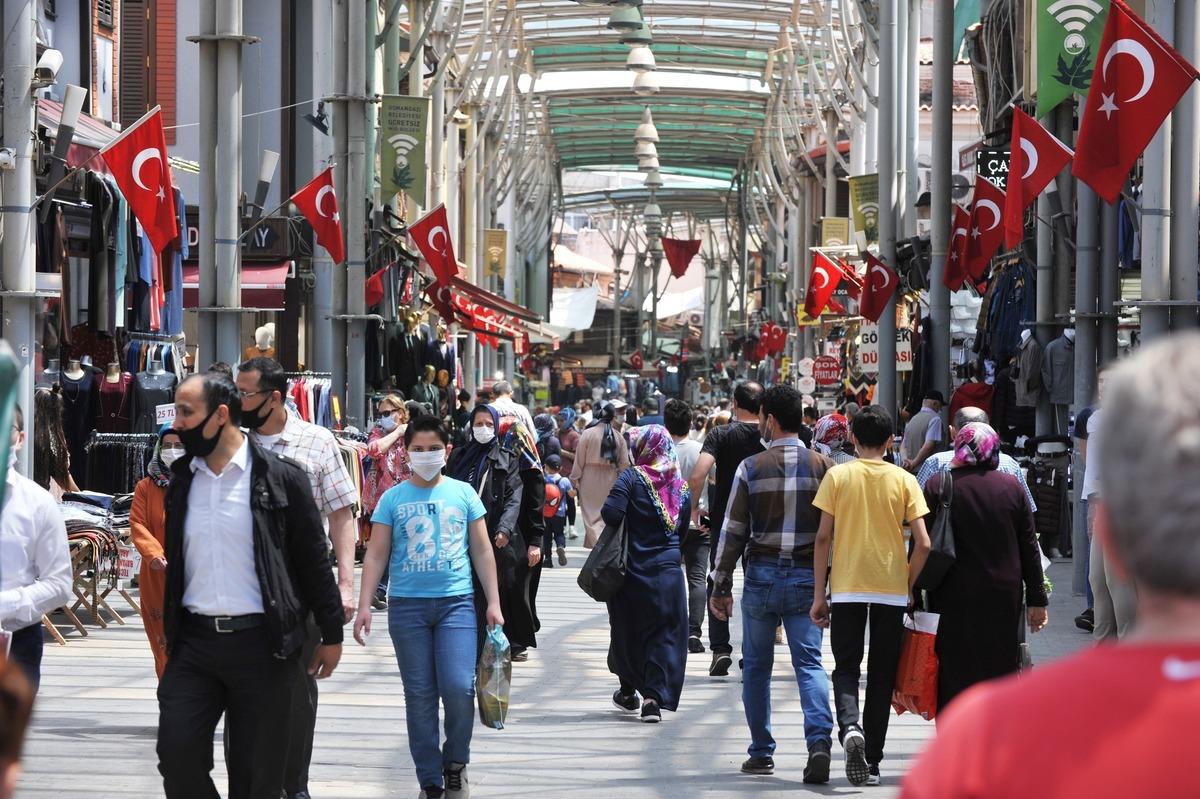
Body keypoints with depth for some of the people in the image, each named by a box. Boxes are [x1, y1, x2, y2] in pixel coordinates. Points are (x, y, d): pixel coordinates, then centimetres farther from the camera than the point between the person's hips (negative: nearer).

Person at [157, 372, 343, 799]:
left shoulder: (280, 476, -5)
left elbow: (313, 560, -2)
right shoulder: (182, 479, 10)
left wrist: (332, 635, -1)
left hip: (260, 642, -4)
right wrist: (170, 631, 17)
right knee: (176, 756, -5)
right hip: (193, 640, 4)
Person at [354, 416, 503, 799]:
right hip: (407, 605, 0)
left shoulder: (463, 493, 6)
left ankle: (455, 764, 11)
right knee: (419, 695, 4)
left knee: (458, 687, -12)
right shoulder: (393, 498, 4)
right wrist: (364, 606, -5)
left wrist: (493, 602, 4)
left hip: (456, 601, 0)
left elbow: (482, 552, 9)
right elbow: (376, 555, 4)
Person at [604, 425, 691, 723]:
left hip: (632, 569, -2)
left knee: (627, 630, 15)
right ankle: (655, 697, -7)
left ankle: (629, 690, 28)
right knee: (664, 634, 4)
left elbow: (611, 514, -19)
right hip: (669, 572, 2)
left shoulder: (632, 478, -9)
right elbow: (682, 532, 10)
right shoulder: (682, 487, 5)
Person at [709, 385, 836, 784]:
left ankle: (761, 752, 17)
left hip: (762, 575, -1)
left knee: (757, 665, 12)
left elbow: (733, 532, -2)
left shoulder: (751, 467, -3)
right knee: (809, 662, -2)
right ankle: (819, 740, -24)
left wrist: (721, 586, 5)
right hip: (808, 577, 1)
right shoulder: (823, 466, 1)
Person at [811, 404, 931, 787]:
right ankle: (872, 761, 10)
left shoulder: (837, 476, -1)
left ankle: (850, 728, -21)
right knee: (881, 676, 9)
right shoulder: (904, 480, 0)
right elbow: (923, 543, -5)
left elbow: (823, 537, -3)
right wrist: (909, 584, 9)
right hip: (891, 590, 1)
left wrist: (819, 594, 2)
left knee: (846, 668, 8)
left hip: (847, 587, -1)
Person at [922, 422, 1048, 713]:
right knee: (1001, 675, 11)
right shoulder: (1011, 487, 4)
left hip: (955, 601, -3)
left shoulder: (938, 486, -6)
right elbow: (1030, 548, 6)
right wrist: (1037, 600, 10)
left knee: (955, 678, 2)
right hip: (1004, 599, 3)